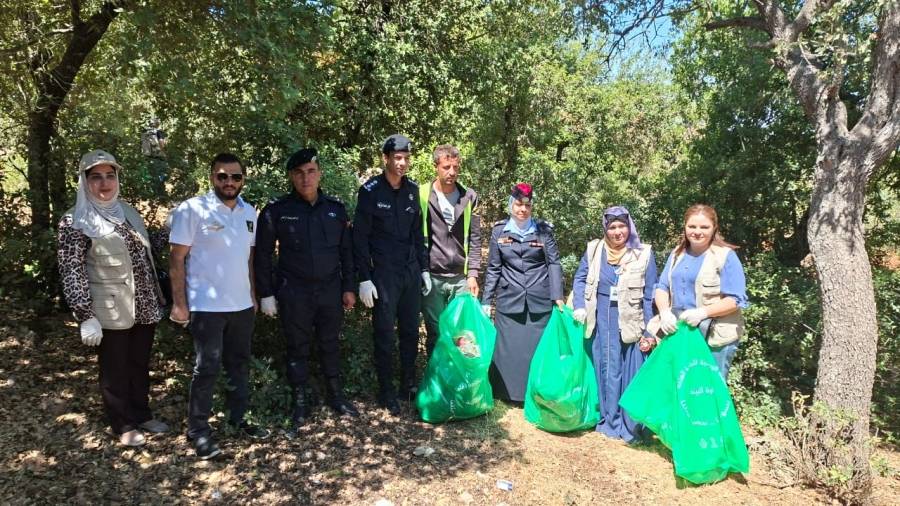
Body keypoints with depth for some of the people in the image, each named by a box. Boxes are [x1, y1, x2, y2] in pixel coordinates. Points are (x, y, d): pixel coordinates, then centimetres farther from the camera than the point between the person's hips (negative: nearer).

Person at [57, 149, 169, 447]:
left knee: (140, 365, 17)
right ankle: (124, 426, 24)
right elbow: (71, 272, -13)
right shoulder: (75, 221, -9)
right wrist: (85, 316, -18)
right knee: (115, 371, 9)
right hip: (110, 312, -5)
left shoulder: (128, 213, 10)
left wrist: (157, 300, 17)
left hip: (144, 307, 6)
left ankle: (142, 416, 33)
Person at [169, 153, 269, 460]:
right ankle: (198, 429, 16)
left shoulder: (249, 212, 8)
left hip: (242, 305, 6)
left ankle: (238, 418, 29)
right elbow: (177, 259, -9)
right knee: (206, 368, 2)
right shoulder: (192, 210, -9)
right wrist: (179, 303, -12)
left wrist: (252, 295, 14)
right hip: (206, 306, -6)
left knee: (239, 364, 14)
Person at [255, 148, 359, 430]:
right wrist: (266, 294, -3)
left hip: (330, 290, 3)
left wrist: (349, 287, 5)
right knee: (298, 348, 9)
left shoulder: (336, 209, 3)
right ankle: (300, 402, 24)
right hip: (294, 293, -2)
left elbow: (346, 251, 8)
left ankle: (336, 396, 29)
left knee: (330, 344, 14)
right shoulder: (276, 212, -6)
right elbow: (262, 256, -1)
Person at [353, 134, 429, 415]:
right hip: (384, 273, -4)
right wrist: (364, 278, -11)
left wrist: (424, 269, 11)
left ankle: (410, 384, 27)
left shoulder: (413, 189, 6)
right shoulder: (370, 191, -8)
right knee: (384, 334, 4)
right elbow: (360, 237, -7)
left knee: (411, 331, 11)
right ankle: (386, 391, 17)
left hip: (411, 270, 5)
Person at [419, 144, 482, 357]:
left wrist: (473, 274, 0)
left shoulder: (469, 197, 5)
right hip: (431, 277, -2)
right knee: (435, 334, 6)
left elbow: (474, 240, 6)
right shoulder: (421, 195, -2)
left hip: (460, 278, 2)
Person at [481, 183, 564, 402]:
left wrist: (557, 296, -9)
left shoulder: (544, 230, 2)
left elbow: (554, 263, 0)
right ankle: (507, 392, 19)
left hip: (540, 301, 0)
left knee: (537, 347, 6)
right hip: (509, 300, 1)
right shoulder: (499, 230, 4)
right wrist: (486, 301, 4)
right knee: (508, 348, 4)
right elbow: (493, 268, 7)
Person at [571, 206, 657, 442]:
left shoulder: (643, 254, -4)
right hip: (602, 323, 2)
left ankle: (631, 427, 17)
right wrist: (579, 307, -3)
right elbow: (580, 279, 12)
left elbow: (650, 295, -3)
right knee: (607, 372, 11)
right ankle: (609, 421, 27)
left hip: (630, 323, -2)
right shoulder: (594, 250, 3)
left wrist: (649, 332, -5)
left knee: (630, 374, 2)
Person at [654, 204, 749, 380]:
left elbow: (736, 299, -13)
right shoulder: (677, 253, 10)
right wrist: (664, 312, -11)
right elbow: (662, 287, 9)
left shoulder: (726, 256, -8)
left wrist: (703, 312, -25)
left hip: (715, 336, -5)